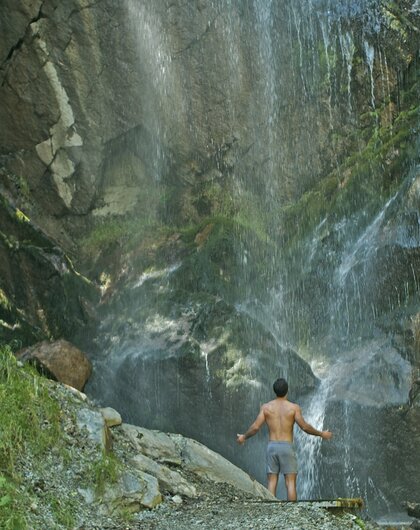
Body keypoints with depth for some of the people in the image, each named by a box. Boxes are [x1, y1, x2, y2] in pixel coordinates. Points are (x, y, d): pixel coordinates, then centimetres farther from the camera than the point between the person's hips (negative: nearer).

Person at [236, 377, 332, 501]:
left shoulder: (266, 407, 1)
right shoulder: (293, 407, -5)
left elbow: (255, 427, -3)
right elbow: (305, 427, -8)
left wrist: (244, 437, 15)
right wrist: (321, 434, 7)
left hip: (272, 446, 2)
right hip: (287, 447, -2)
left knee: (272, 483, 6)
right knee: (290, 483, 1)